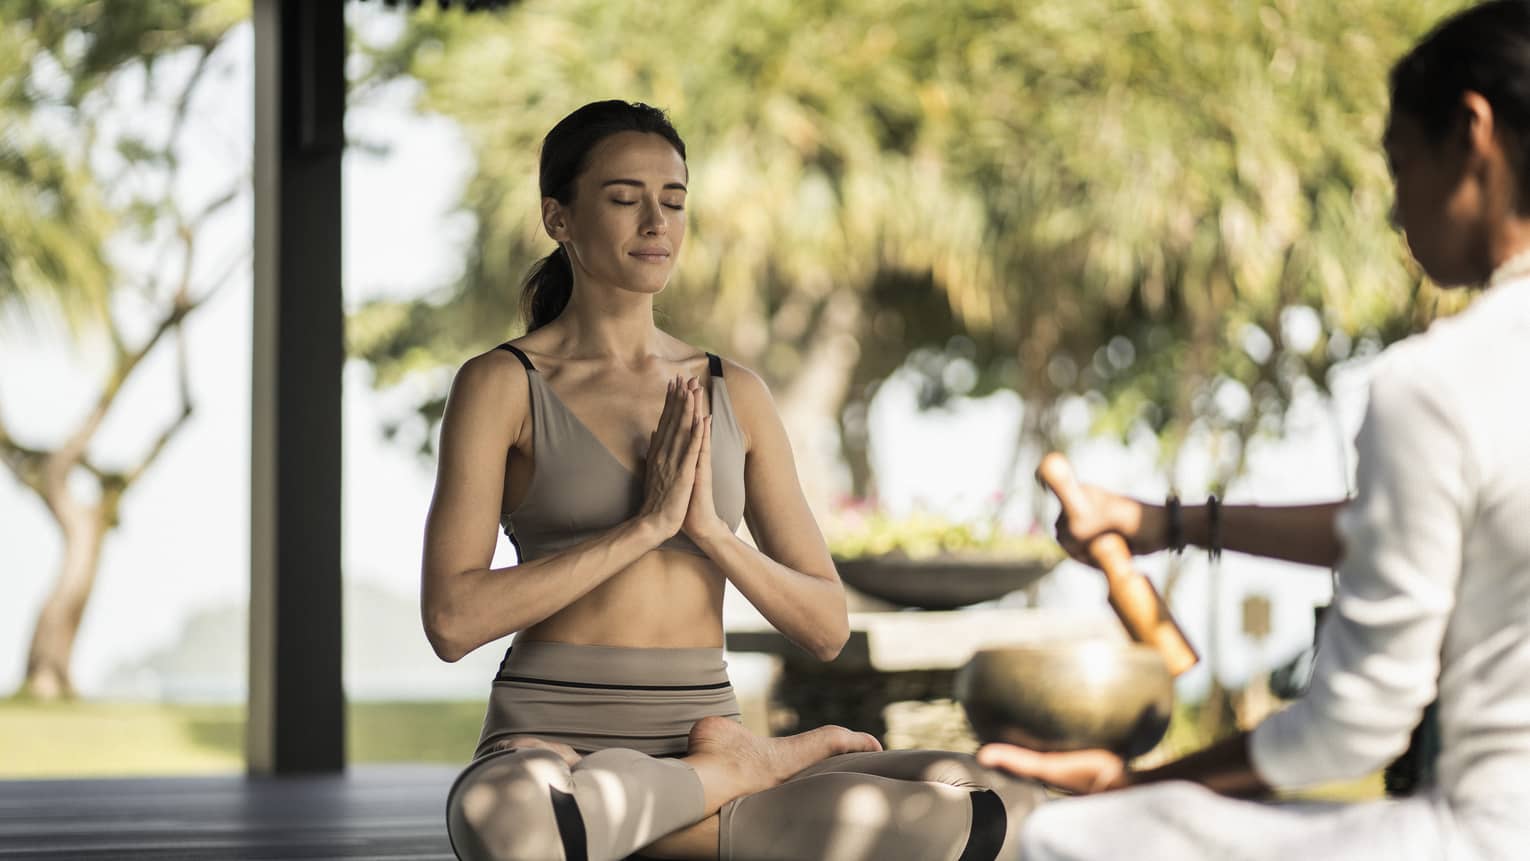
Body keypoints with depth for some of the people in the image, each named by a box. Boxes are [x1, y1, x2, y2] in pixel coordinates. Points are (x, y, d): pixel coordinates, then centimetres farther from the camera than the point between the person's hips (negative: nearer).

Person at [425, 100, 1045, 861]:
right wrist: (646, 525, -14)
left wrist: (709, 530, -9)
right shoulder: (498, 385, -1)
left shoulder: (733, 395, 12)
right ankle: (747, 765, -14)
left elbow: (826, 626, 9)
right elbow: (452, 619, -12)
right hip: (551, 752, -2)